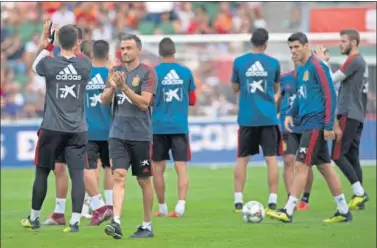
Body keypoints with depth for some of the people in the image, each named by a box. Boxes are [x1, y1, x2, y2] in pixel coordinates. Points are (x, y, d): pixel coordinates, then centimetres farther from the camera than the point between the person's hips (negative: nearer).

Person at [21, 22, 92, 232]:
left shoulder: (50, 63, -9)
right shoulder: (85, 65, -2)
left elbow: (35, 67, 14)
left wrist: (44, 46, 20)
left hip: (52, 128, -1)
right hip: (78, 129, 1)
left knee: (42, 172, 12)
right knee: (77, 173, -3)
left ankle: (34, 218, 23)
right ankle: (75, 220, -11)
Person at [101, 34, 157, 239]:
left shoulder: (147, 72, -5)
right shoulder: (116, 71, 11)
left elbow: (144, 103, -14)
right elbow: (104, 101, 8)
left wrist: (124, 86, -22)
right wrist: (112, 87, -12)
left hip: (140, 135, -3)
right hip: (118, 134, 3)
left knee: (144, 180, 6)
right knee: (119, 176, -11)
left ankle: (147, 226, 17)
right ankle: (116, 223, -20)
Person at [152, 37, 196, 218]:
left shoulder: (154, 72, -5)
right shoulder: (186, 72, 4)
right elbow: (192, 100, 11)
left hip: (159, 127, -1)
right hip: (180, 127, 1)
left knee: (158, 168, 9)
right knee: (181, 167, -1)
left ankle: (162, 208, 14)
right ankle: (181, 206, -15)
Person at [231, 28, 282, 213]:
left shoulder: (239, 62, 0)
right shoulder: (273, 63, 1)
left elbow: (235, 88, 12)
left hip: (247, 118, 1)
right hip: (268, 117, -1)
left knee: (242, 159, 8)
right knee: (271, 158, 1)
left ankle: (238, 200, 5)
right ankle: (272, 201, -4)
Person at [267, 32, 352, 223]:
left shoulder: (317, 66, -12)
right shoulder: (299, 70, 15)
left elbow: (330, 95, -15)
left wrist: (329, 125, -18)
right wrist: (290, 114, 9)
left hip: (315, 125, -9)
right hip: (308, 124, 9)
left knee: (301, 165, -11)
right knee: (324, 167, 11)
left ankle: (288, 212, -12)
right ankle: (344, 211, 16)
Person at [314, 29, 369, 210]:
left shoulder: (354, 60, -11)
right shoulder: (361, 62, 18)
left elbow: (332, 79, -13)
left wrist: (323, 63, 1)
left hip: (349, 115, -10)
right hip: (357, 116, 10)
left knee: (337, 154, -11)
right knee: (352, 156, 7)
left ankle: (359, 192, -16)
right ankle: (359, 198, 3)